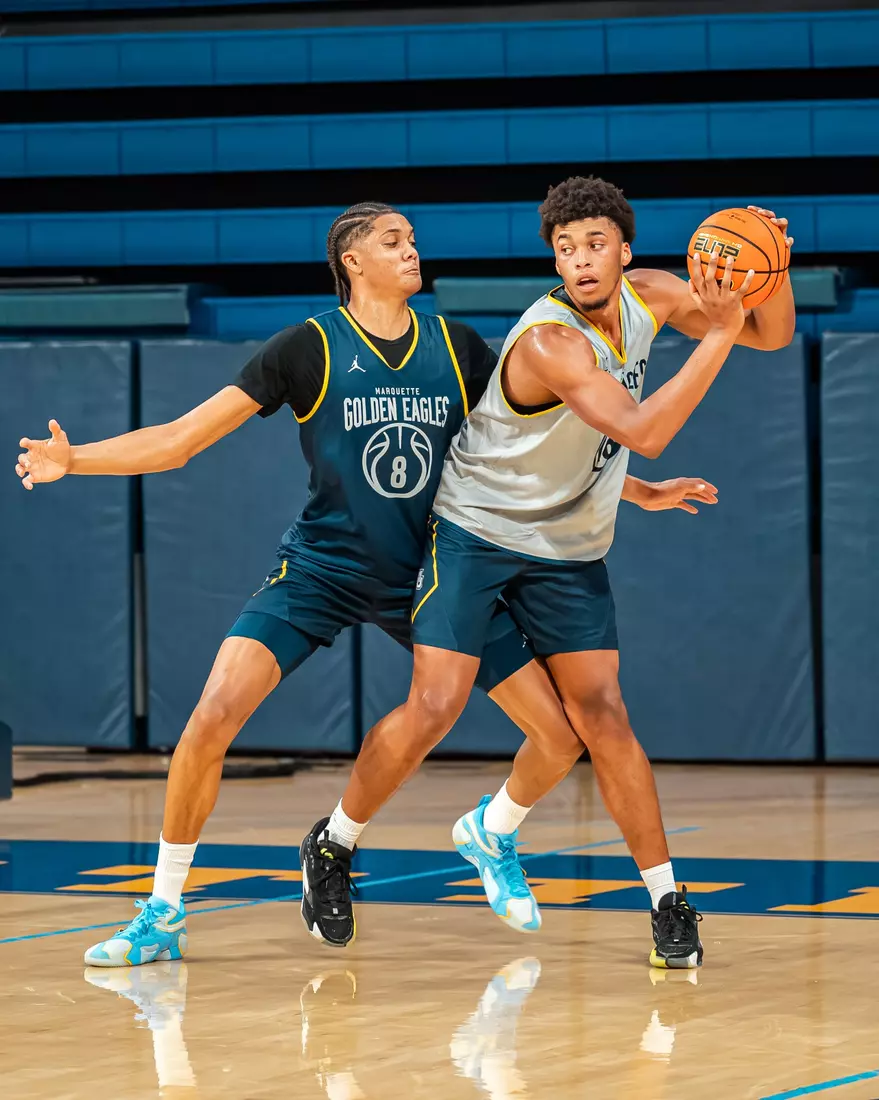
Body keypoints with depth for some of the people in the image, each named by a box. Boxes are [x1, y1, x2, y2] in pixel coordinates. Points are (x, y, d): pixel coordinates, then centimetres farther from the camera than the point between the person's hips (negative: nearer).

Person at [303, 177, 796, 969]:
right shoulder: (549, 340, -28)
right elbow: (643, 432, -37)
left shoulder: (649, 299, -5)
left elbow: (772, 336, 2)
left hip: (570, 550, 5)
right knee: (433, 709, -12)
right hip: (478, 531, -5)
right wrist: (718, 334, -38)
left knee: (601, 717, -2)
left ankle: (668, 899, 2)